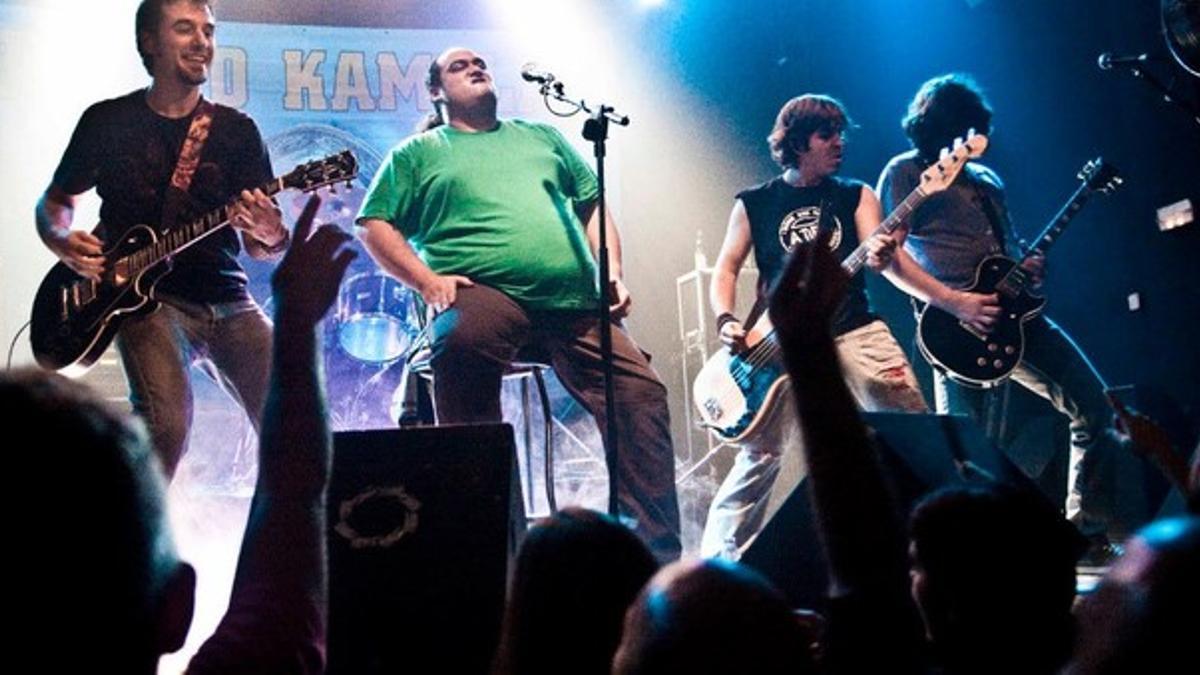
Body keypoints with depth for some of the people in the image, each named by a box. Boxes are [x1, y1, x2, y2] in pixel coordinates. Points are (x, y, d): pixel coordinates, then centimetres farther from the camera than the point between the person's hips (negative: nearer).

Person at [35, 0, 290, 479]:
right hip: (146, 297, -2)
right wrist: (65, 243, -6)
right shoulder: (107, 121, 5)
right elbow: (53, 201, 17)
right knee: (167, 424, -26)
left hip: (227, 301, 3)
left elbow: (260, 244, 5)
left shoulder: (236, 130, 8)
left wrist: (271, 236, -20)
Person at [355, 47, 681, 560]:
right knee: (465, 340, -39)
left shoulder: (541, 137, 29)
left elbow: (592, 204, 27)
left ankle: (659, 553, -4)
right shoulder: (418, 153, 19)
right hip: (484, 293, -4)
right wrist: (427, 280, -6)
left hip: (576, 303, 4)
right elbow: (375, 226, 10)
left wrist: (613, 272, 10)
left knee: (641, 392, -12)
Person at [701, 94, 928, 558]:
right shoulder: (754, 204, 7)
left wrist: (879, 257, -32)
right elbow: (726, 268, 6)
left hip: (855, 333, 2)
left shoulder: (856, 196, 8)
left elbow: (876, 252, -7)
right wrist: (726, 321, -12)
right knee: (760, 455, -7)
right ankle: (719, 559, 5)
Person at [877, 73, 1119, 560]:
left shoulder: (987, 180, 23)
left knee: (1093, 404, 4)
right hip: (955, 321, -7)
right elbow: (888, 255, -8)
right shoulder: (904, 173, 2)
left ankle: (1087, 532, 13)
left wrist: (1030, 270, 4)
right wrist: (954, 302, -17)